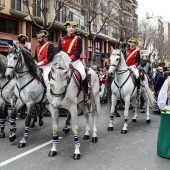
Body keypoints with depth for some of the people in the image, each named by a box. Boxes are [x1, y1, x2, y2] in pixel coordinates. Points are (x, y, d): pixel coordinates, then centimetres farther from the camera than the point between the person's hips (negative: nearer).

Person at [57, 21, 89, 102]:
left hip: (75, 61, -3)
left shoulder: (78, 39, 5)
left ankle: (86, 94, -11)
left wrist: (70, 59, -21)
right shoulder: (62, 40, 12)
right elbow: (59, 51, 7)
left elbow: (78, 51, -7)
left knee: (82, 73, -27)